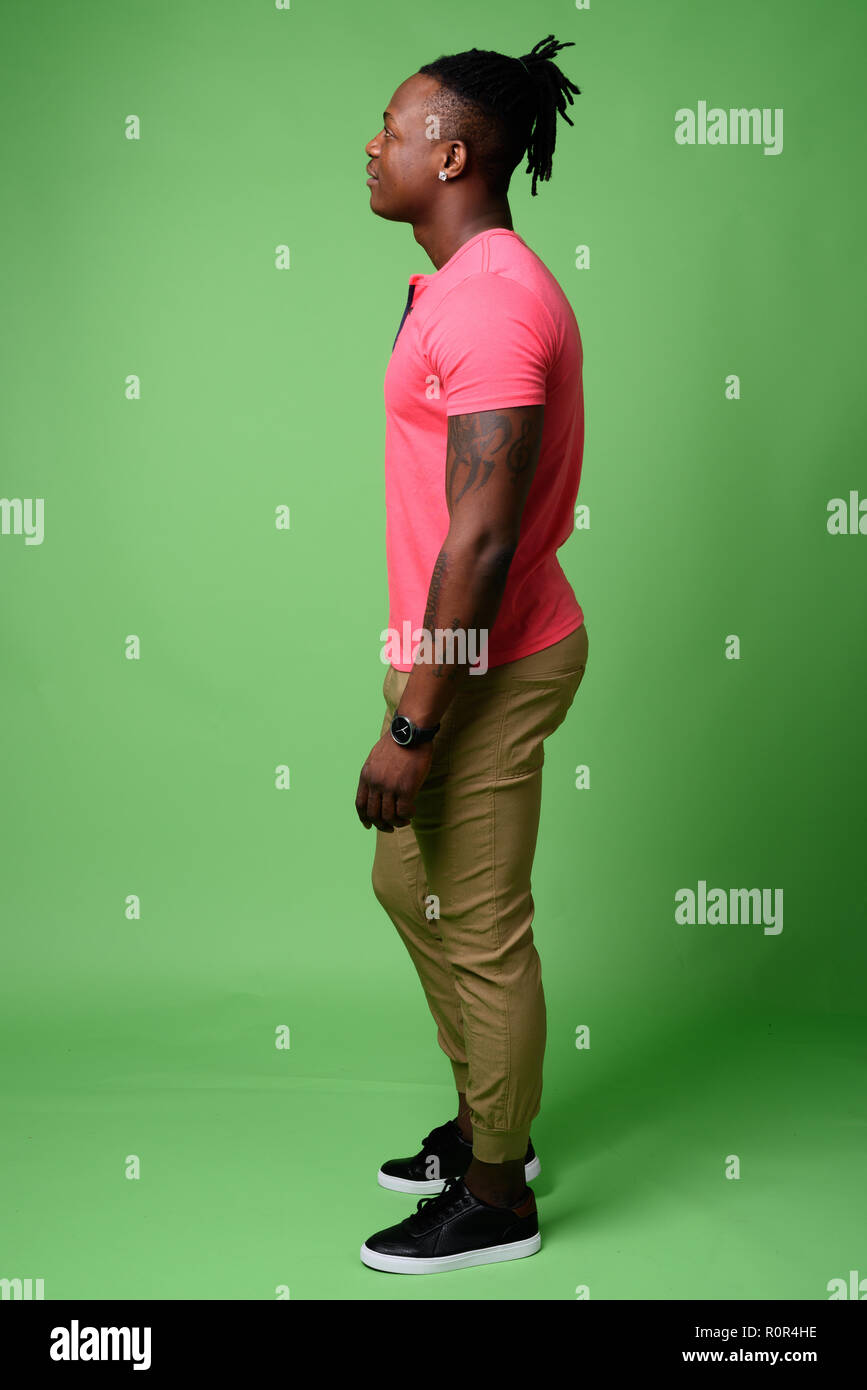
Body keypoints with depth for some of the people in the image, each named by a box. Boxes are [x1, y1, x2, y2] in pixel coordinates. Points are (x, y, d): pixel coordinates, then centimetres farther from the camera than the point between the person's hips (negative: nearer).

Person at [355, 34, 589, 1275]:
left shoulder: (492, 300, -21)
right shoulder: (472, 284, 13)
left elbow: (481, 536, -26)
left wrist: (412, 725, -23)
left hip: (485, 667, -10)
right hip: (462, 650, 10)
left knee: (479, 932, 3)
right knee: (409, 886, 22)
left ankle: (495, 1200, 22)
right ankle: (489, 1119, 40)